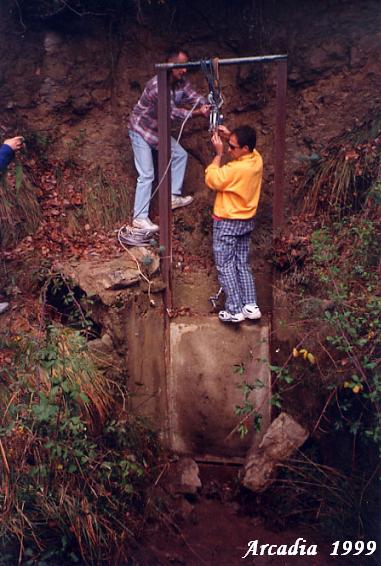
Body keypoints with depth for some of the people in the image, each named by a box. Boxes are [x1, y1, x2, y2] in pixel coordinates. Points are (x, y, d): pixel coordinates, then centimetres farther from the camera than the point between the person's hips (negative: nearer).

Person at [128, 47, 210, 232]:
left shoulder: (181, 82, -5)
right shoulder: (157, 85, -30)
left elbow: (193, 97, -14)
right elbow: (172, 112, -31)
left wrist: (206, 104, -36)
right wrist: (196, 112, -36)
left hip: (158, 130, 9)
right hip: (141, 130, -9)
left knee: (180, 154, 12)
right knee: (147, 175, -12)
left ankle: (174, 197, 20)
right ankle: (140, 218, -6)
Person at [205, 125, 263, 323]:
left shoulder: (235, 169, -27)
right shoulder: (257, 159, -2)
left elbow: (211, 180, -13)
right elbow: (245, 145, 21)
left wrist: (218, 153, -11)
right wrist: (230, 135, 7)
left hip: (227, 223, -8)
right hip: (247, 221, 8)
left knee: (226, 266, 2)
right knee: (242, 264, 15)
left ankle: (234, 310, 3)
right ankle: (251, 306, 14)